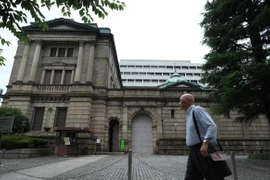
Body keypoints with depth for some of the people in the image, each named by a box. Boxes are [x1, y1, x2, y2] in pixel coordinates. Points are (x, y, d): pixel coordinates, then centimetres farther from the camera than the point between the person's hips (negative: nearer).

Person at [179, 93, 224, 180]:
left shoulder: (197, 110, -9)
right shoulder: (189, 114, 17)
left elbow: (212, 126, -20)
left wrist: (205, 143, -30)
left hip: (203, 150, -9)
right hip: (193, 152, 9)